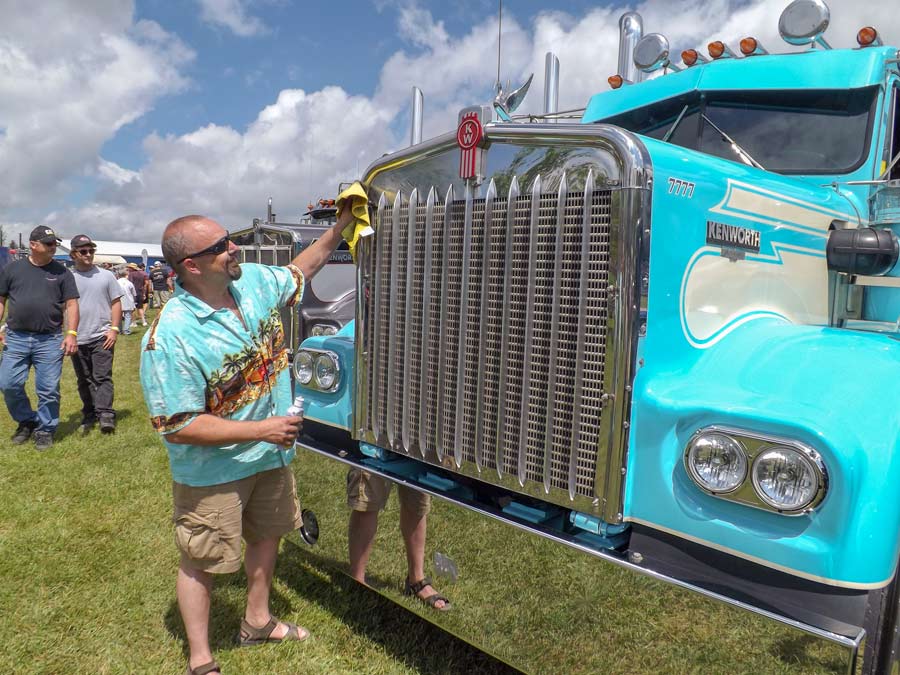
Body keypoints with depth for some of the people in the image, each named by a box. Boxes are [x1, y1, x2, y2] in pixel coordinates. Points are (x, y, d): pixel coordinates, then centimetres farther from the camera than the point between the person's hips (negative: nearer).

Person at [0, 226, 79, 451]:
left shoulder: (61, 272, 3)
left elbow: (71, 304, 0)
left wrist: (71, 334, -10)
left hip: (49, 340, -1)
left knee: (48, 389, 1)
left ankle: (45, 429, 18)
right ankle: (27, 421, 25)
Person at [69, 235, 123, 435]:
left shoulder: (106, 275, 2)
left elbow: (116, 303, 4)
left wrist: (114, 329, -5)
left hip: (102, 337, -2)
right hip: (77, 339, 2)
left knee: (102, 377, -3)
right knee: (84, 381, 11)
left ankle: (105, 415, -4)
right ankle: (89, 415, 20)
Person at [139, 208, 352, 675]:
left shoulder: (254, 280, -8)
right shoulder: (170, 337, -29)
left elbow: (302, 269, 13)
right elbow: (177, 427, -26)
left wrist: (343, 223, 6)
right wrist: (261, 429, -26)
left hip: (271, 455, 7)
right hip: (213, 473, -7)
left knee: (267, 535, 24)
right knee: (201, 562, 12)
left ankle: (257, 622, 49)